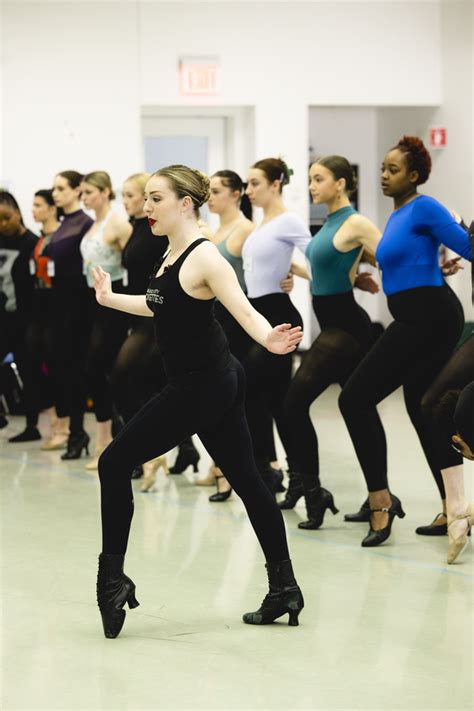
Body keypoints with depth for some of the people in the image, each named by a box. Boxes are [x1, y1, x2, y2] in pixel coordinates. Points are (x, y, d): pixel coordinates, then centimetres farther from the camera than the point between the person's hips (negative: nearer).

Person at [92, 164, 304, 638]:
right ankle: (284, 588, 15)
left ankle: (112, 578, 3)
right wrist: (109, 298, 39)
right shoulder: (172, 254, 9)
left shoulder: (204, 258, -18)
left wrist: (268, 338, -49)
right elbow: (161, 306, 27)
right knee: (246, 480, 10)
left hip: (201, 387, -10)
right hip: (217, 383, 10)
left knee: (115, 464, -3)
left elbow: (244, 310, -29)